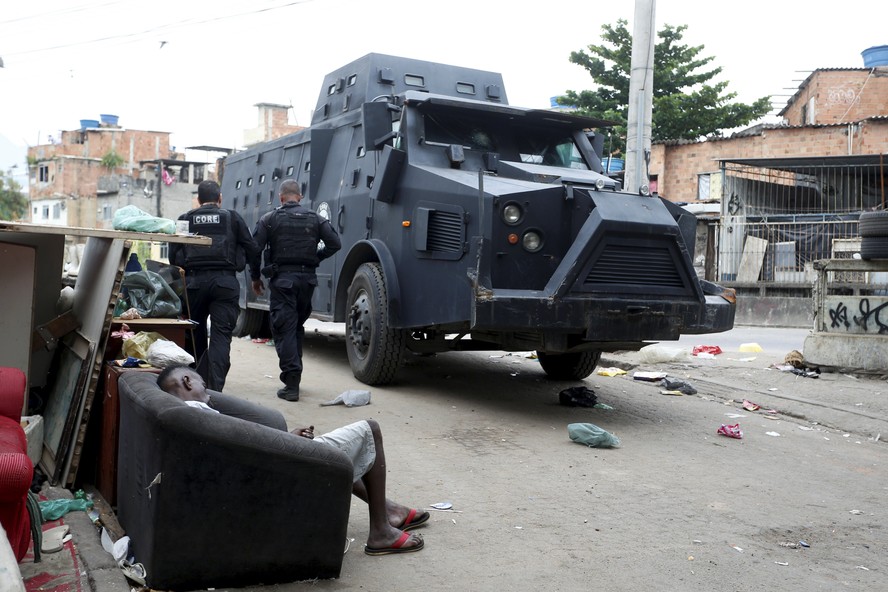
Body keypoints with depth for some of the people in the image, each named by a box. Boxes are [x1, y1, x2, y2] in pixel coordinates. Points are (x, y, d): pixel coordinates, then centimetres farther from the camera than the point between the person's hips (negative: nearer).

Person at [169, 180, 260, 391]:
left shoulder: (185, 220, 11)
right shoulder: (232, 218, 8)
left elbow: (173, 255, 11)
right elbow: (252, 250, 9)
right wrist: (256, 276, 24)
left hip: (194, 281, 2)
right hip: (225, 281, -2)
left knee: (195, 334, 16)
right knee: (221, 335, -4)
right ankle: (215, 387, -17)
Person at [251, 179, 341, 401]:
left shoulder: (269, 219, -1)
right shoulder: (315, 219, 8)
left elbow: (254, 249, -5)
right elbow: (334, 243, 1)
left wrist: (255, 277, 6)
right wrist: (315, 258, 12)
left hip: (282, 278, -4)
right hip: (307, 278, 4)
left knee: (284, 330, -3)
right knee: (297, 328, 18)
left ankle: (291, 384, -11)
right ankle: (293, 377, 25)